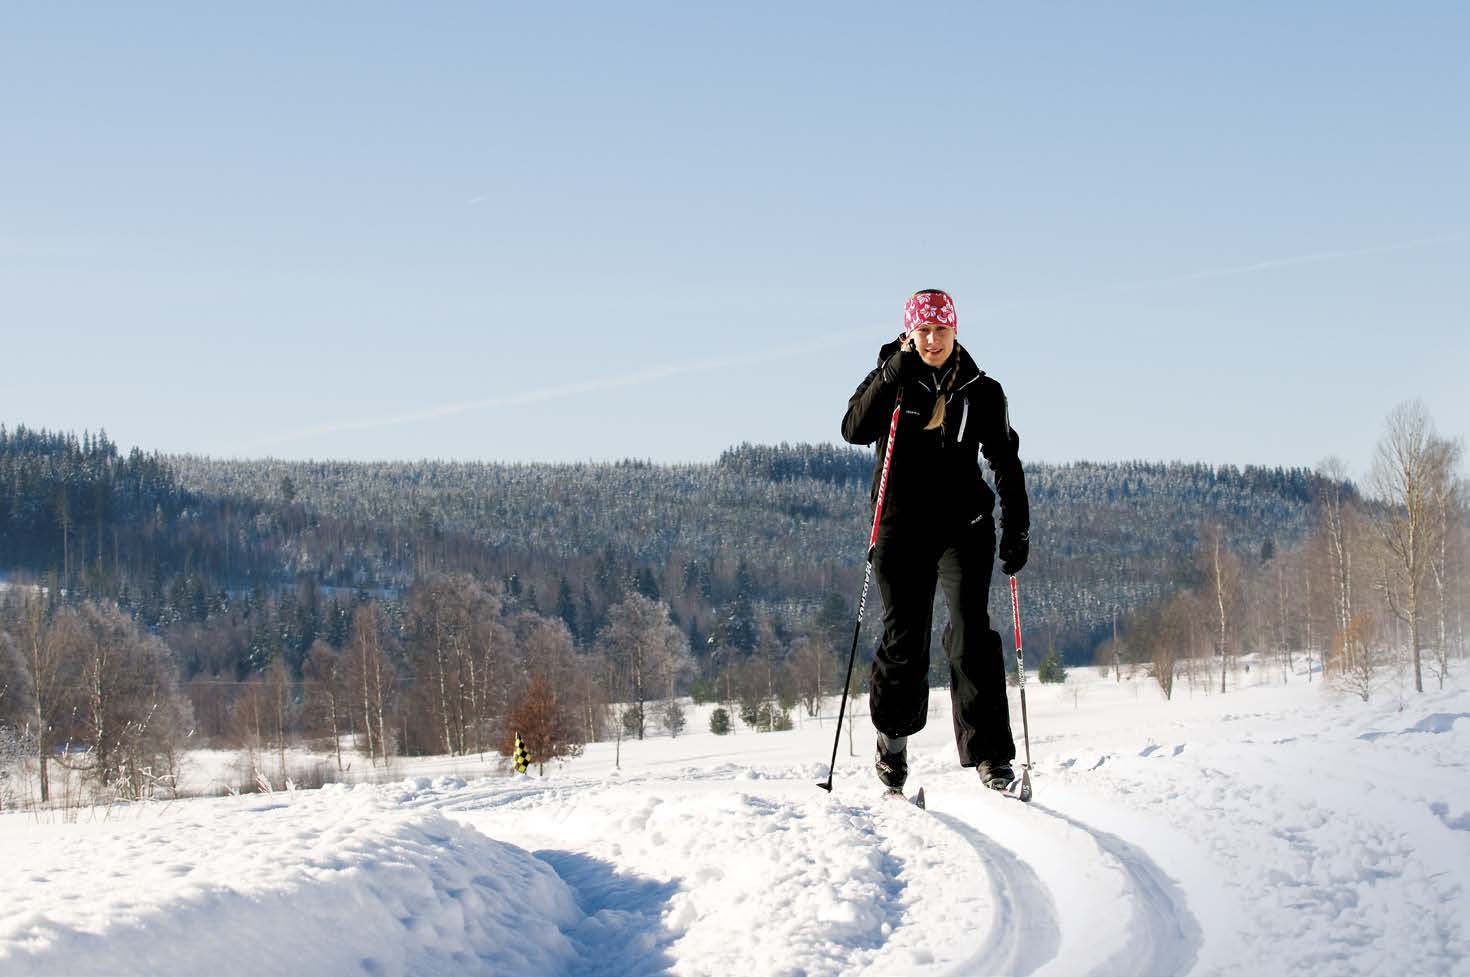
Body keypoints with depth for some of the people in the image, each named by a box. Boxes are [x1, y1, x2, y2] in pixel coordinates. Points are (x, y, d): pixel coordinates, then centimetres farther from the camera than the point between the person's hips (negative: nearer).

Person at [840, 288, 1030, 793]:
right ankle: (893, 733, 27)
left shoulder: (981, 391, 6)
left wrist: (1016, 531, 1)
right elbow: (855, 430, -13)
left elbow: (1006, 463, 9)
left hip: (964, 524, 0)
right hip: (902, 525, 0)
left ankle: (989, 752, -18)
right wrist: (895, 374, -20)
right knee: (904, 638, 1)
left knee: (971, 626, -16)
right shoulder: (889, 382, 4)